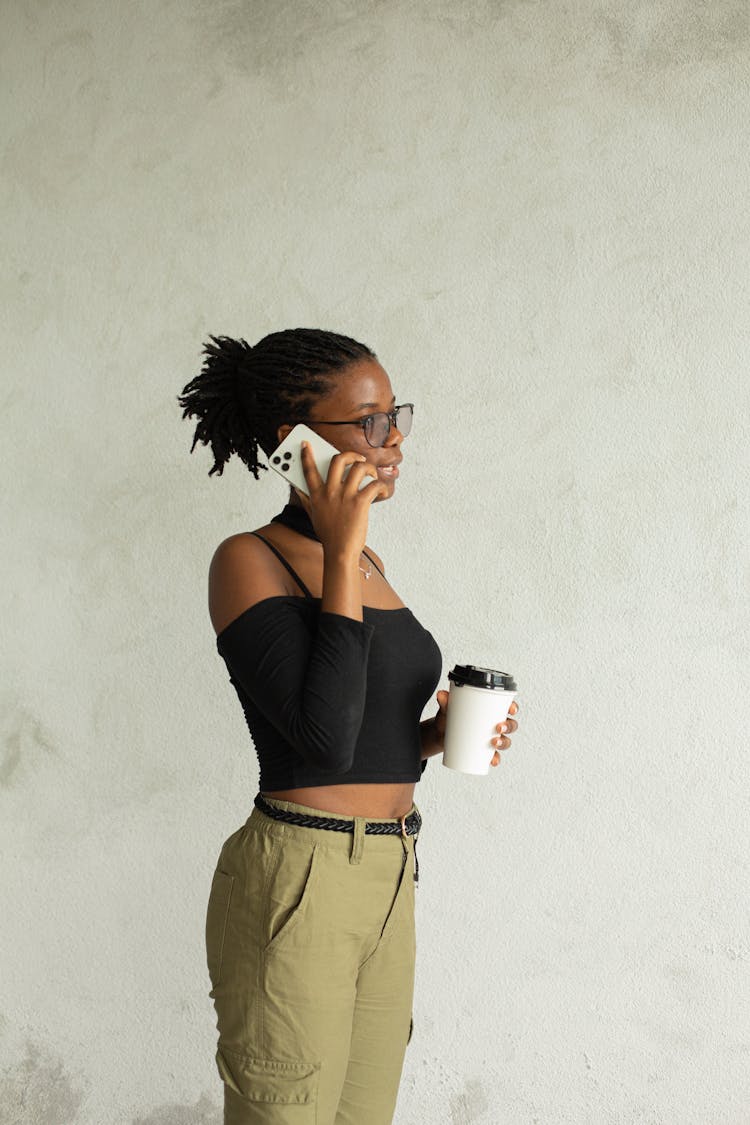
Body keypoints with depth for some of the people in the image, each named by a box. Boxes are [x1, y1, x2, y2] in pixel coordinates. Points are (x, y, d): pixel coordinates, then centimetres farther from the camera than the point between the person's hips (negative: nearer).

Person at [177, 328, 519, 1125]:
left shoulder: (368, 564, 13)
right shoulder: (248, 560, -11)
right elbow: (323, 738, -24)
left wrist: (432, 735, 1)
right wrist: (340, 555, -20)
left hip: (389, 880, 8)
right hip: (295, 880, -8)